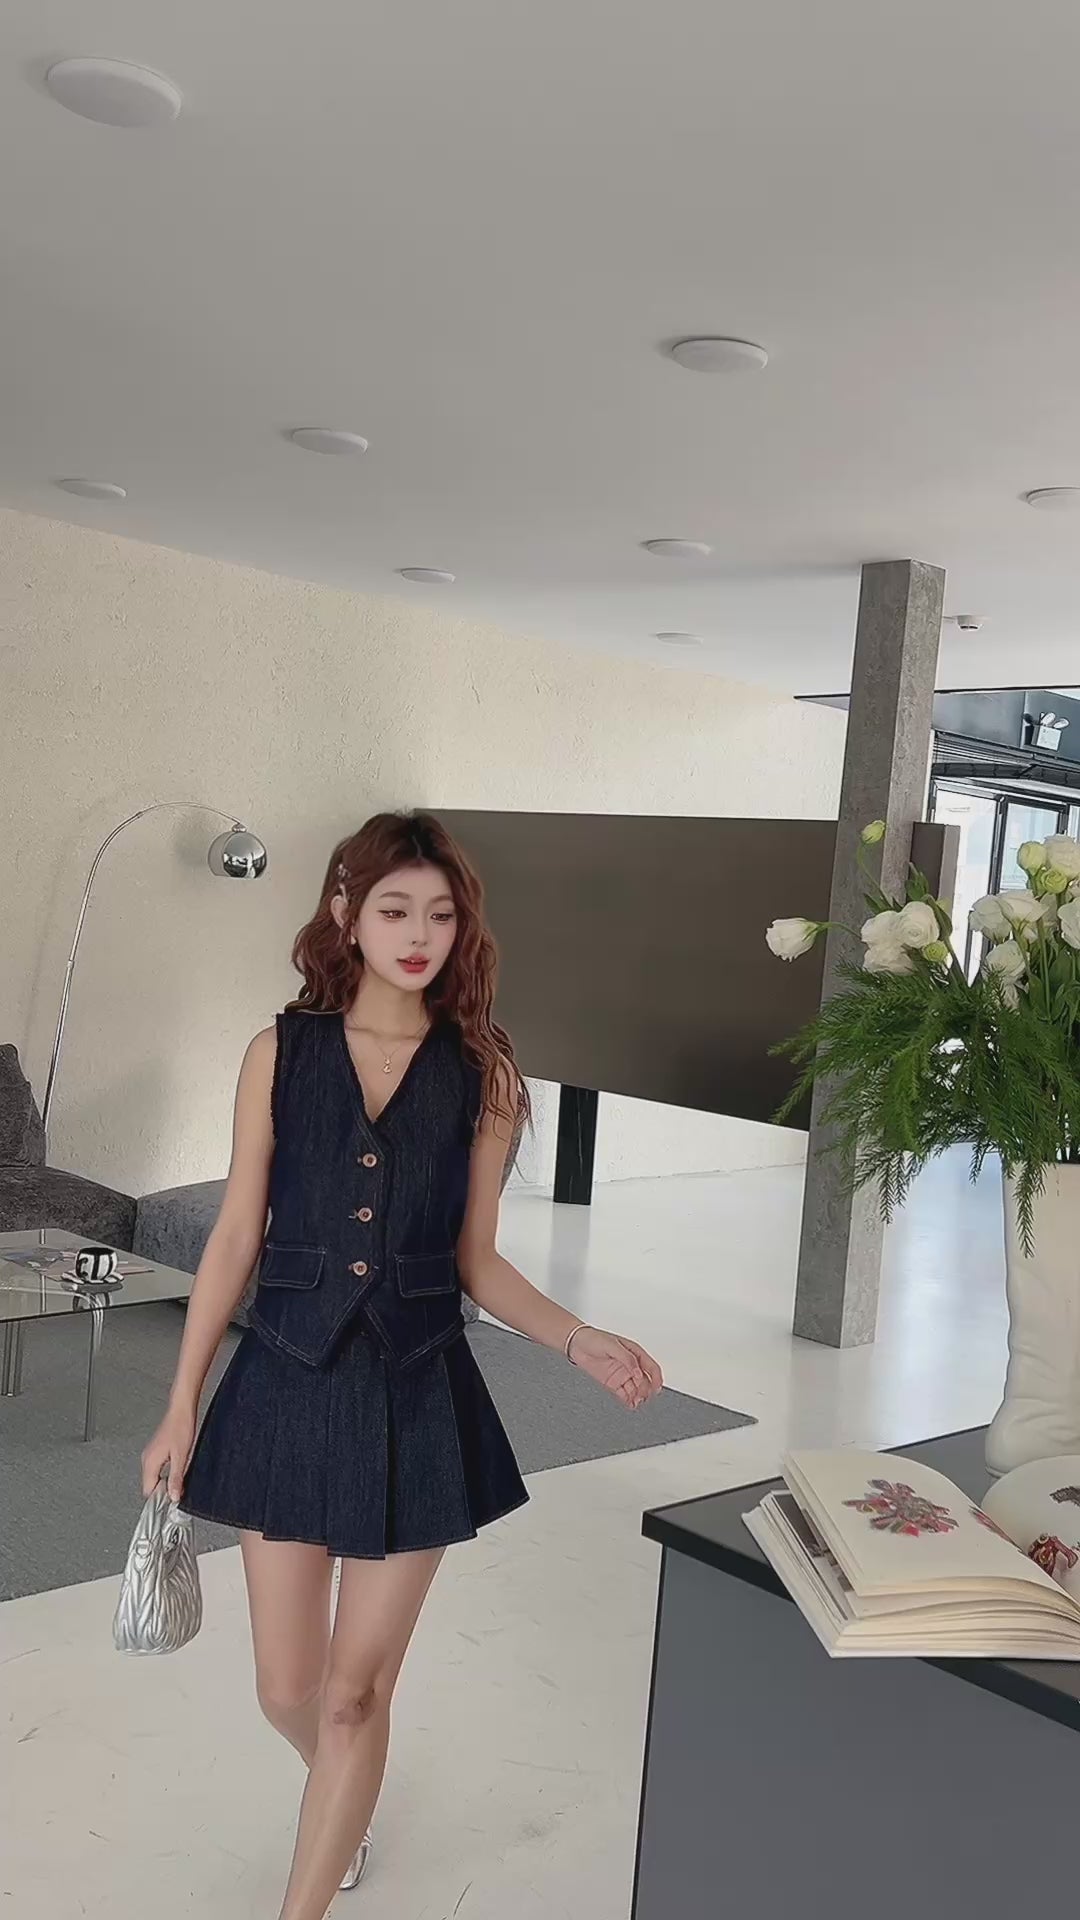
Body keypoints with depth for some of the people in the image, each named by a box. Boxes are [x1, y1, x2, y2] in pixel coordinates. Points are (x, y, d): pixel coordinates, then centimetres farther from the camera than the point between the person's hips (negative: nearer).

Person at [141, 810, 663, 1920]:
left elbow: (476, 1261, 4)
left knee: (355, 1690, 6)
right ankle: (345, 1808, 46)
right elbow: (236, 1238, 1)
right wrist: (180, 1408, 2)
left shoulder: (481, 1076, -1)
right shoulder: (283, 1052, -1)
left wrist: (582, 1343, -11)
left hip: (417, 1398, -1)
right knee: (287, 1688, 12)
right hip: (289, 1383, 1)